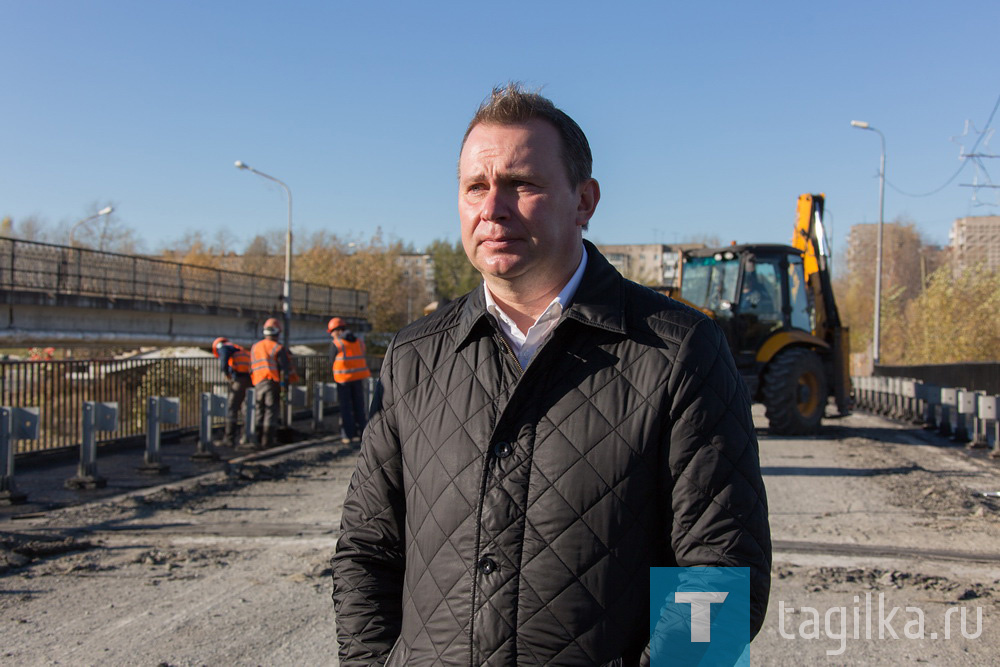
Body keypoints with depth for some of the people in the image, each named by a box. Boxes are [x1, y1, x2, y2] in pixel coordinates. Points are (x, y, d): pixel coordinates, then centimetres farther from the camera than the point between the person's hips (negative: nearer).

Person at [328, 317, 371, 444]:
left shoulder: (336, 344, -8)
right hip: (359, 378, 4)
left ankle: (348, 434, 4)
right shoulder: (359, 342, 7)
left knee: (346, 407, 4)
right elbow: (361, 359, 10)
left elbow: (332, 361, -2)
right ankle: (362, 432, 14)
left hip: (343, 377, -4)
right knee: (359, 406, 12)